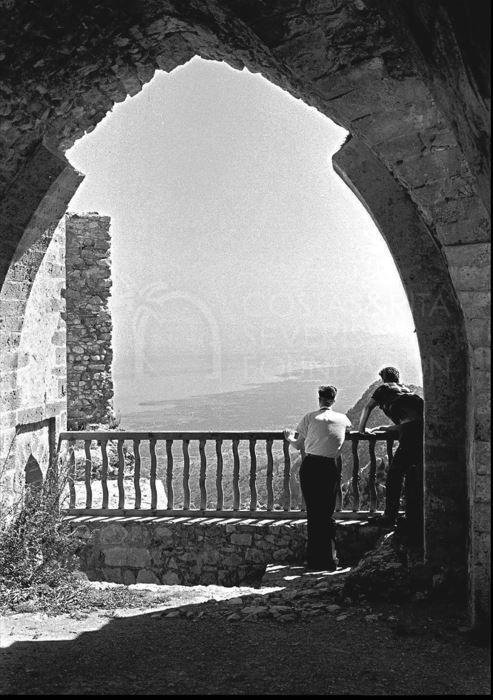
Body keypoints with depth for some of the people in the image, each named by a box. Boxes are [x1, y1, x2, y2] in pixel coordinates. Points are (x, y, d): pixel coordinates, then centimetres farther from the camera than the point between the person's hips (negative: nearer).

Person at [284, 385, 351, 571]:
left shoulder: (310, 418, 1)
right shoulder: (342, 419, 7)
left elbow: (298, 445, 6)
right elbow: (349, 427, 32)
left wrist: (289, 438, 27)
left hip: (310, 466, -1)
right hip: (331, 467, 1)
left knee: (312, 514, 8)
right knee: (327, 514, 10)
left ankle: (315, 560, 12)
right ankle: (329, 560, 7)